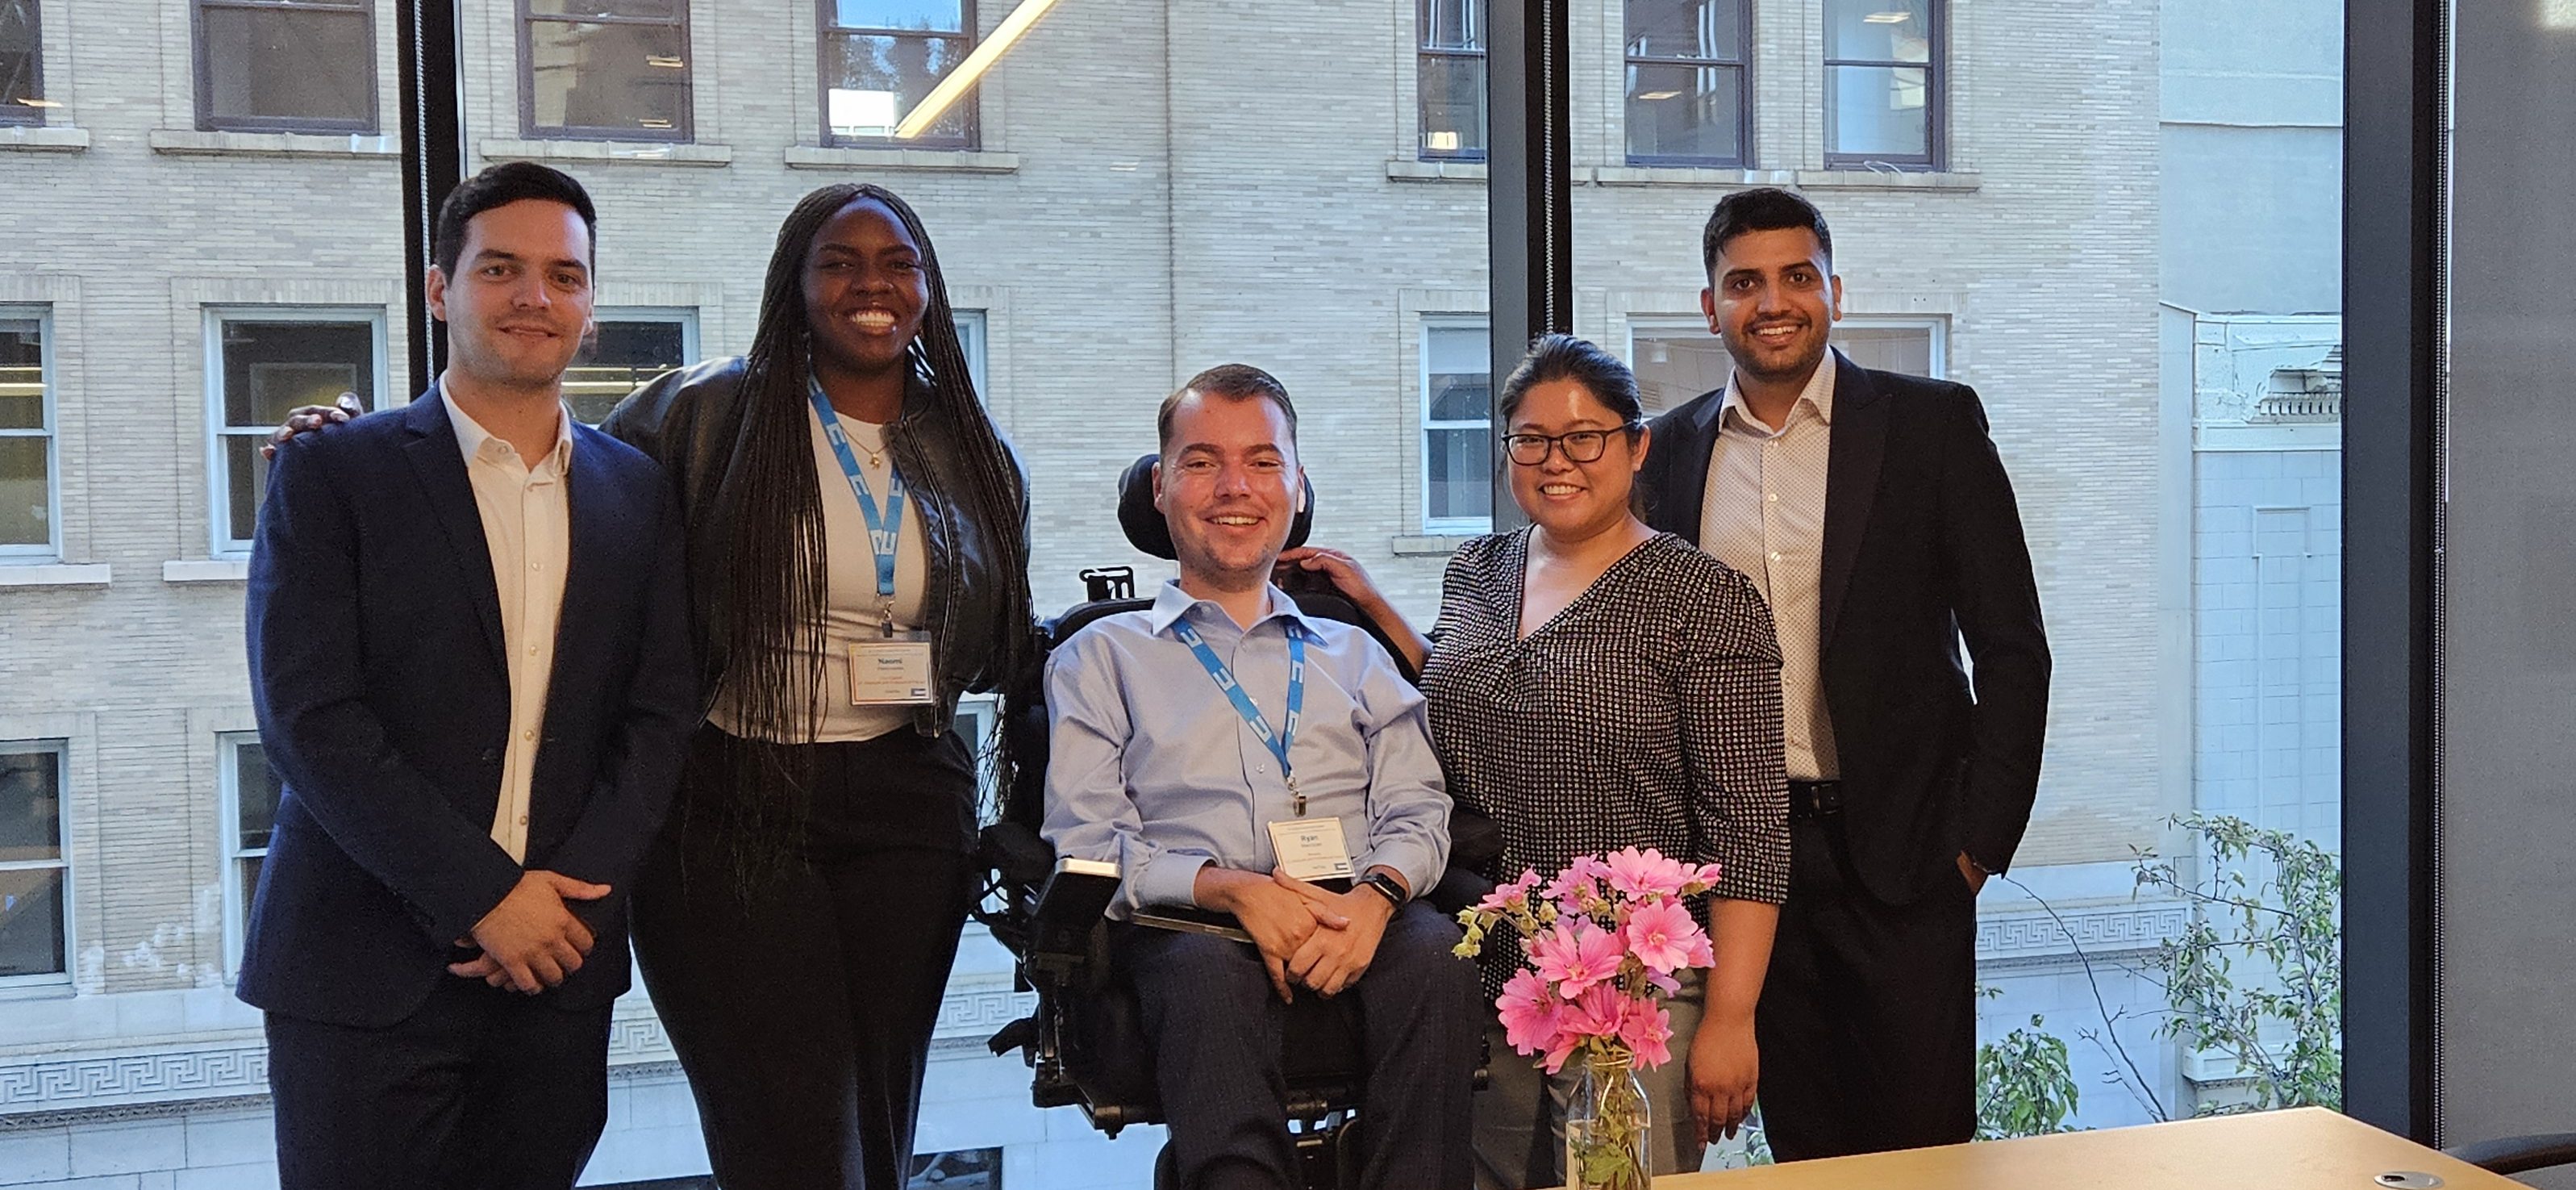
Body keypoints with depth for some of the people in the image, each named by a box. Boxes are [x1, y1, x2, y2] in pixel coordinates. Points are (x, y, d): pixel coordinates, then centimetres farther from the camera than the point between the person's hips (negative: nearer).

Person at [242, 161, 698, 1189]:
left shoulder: (636, 493, 10)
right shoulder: (330, 474, -1)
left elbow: (660, 716, 5)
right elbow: (309, 719, -9)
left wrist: (569, 896, -9)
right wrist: (486, 894, -13)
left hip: (557, 961, 3)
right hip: (365, 970, -3)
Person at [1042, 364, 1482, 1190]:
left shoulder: (1354, 657, 27)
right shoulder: (1102, 658, 18)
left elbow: (1418, 811, 14)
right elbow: (1085, 844, 4)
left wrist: (1376, 894, -11)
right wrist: (1233, 888, -13)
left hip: (1357, 926, 3)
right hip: (1184, 931, -2)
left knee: (1436, 952, -31)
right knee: (1210, 974, -37)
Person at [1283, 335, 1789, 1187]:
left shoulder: (1703, 599, -8)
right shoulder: (1474, 573, 9)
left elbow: (1745, 827, -11)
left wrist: (1728, 1018, -16)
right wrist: (1373, 607, 14)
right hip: (1477, 987, 5)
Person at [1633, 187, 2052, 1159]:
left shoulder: (1933, 425, -1)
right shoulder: (1674, 450, 7)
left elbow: (2011, 648, -2)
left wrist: (1983, 836, -7)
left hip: (1900, 849, -2)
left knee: (1922, 1141, 2)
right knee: (1801, 1145, 10)